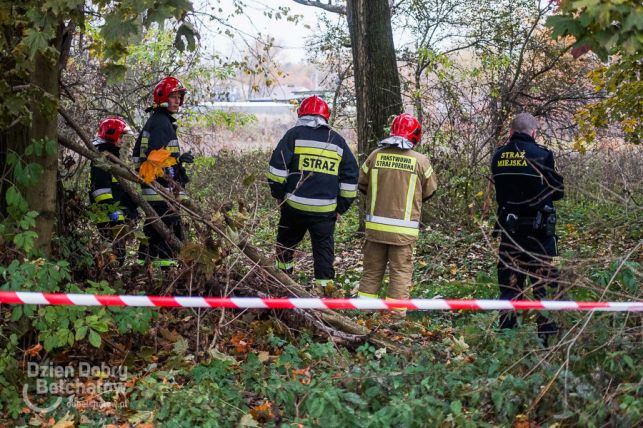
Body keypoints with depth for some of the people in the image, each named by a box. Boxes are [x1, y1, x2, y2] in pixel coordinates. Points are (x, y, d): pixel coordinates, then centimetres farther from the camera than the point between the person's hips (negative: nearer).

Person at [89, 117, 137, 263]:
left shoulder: (112, 154, 22)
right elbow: (101, 186, -21)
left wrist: (132, 205, 27)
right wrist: (111, 210, -26)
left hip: (119, 206, 11)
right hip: (109, 210, -11)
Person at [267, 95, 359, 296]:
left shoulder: (295, 134, 1)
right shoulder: (338, 141, 11)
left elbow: (277, 166, -5)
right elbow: (351, 176, 12)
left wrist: (278, 193, 6)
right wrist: (342, 206, 16)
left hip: (295, 205, -1)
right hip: (326, 210, 2)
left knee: (286, 242, 19)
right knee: (324, 248, 5)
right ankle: (325, 284, 0)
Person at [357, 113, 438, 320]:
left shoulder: (376, 155, -2)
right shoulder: (420, 161, -7)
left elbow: (362, 184, 9)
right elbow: (429, 191, 5)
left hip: (375, 225, 3)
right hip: (404, 229, -2)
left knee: (372, 270, 14)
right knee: (401, 272, 6)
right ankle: (395, 316, 7)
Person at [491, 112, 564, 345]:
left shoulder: (498, 157, 1)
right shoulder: (541, 155, -11)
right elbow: (558, 192, -1)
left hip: (508, 231, 4)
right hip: (539, 231, -4)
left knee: (509, 285, 11)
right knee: (546, 285, 5)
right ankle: (548, 334, 5)